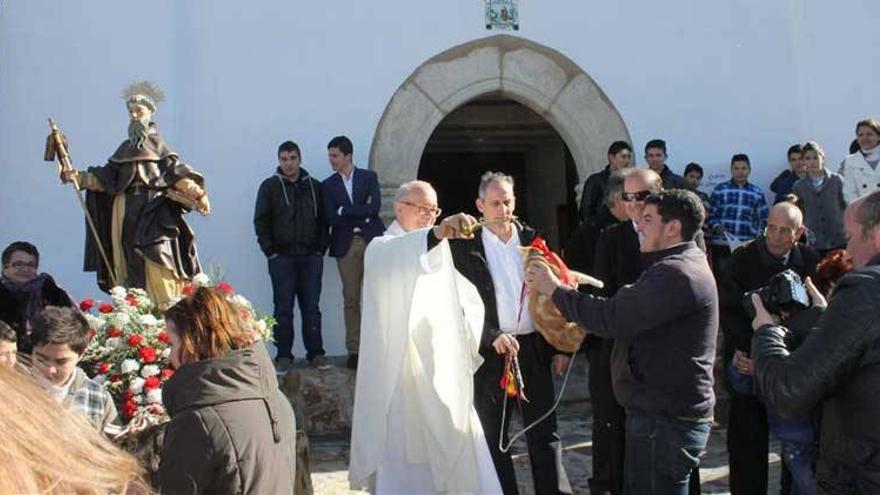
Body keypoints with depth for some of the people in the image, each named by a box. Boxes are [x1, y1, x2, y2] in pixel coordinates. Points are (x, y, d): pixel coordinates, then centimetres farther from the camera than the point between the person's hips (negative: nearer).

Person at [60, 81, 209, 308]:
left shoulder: (157, 145, 10)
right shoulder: (125, 148, 21)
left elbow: (177, 172, -2)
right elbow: (106, 177, 16)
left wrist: (197, 194, -17)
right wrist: (79, 177, 3)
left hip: (152, 212, -4)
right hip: (126, 215, 5)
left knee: (156, 263, -15)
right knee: (128, 269, 0)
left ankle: (167, 311, -17)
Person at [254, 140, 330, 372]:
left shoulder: (314, 186, 11)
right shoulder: (270, 186, 4)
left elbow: (323, 220, 13)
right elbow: (261, 221, 3)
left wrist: (321, 248, 2)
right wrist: (270, 251, -5)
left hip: (311, 257, 2)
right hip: (282, 257, -2)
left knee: (311, 307, 4)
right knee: (283, 309, 1)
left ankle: (315, 353, 10)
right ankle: (284, 356, 8)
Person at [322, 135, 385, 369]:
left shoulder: (369, 177, 7)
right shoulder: (329, 185, 11)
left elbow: (374, 207, -8)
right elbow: (331, 218, -1)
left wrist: (344, 211, -6)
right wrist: (361, 215, -7)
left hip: (371, 240, -1)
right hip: (346, 245, 1)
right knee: (351, 299, 2)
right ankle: (354, 351, 6)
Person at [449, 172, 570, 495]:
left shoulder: (533, 240, 6)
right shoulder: (464, 247, -4)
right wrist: (492, 337, -19)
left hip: (534, 349, 2)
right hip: (490, 353, -2)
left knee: (544, 433, 8)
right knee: (494, 437, 9)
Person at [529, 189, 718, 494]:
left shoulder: (677, 274, -21)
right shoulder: (681, 264, 15)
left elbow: (611, 318, -24)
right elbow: (628, 306, 13)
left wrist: (554, 289, -13)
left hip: (667, 421, -11)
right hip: (658, 413, 11)